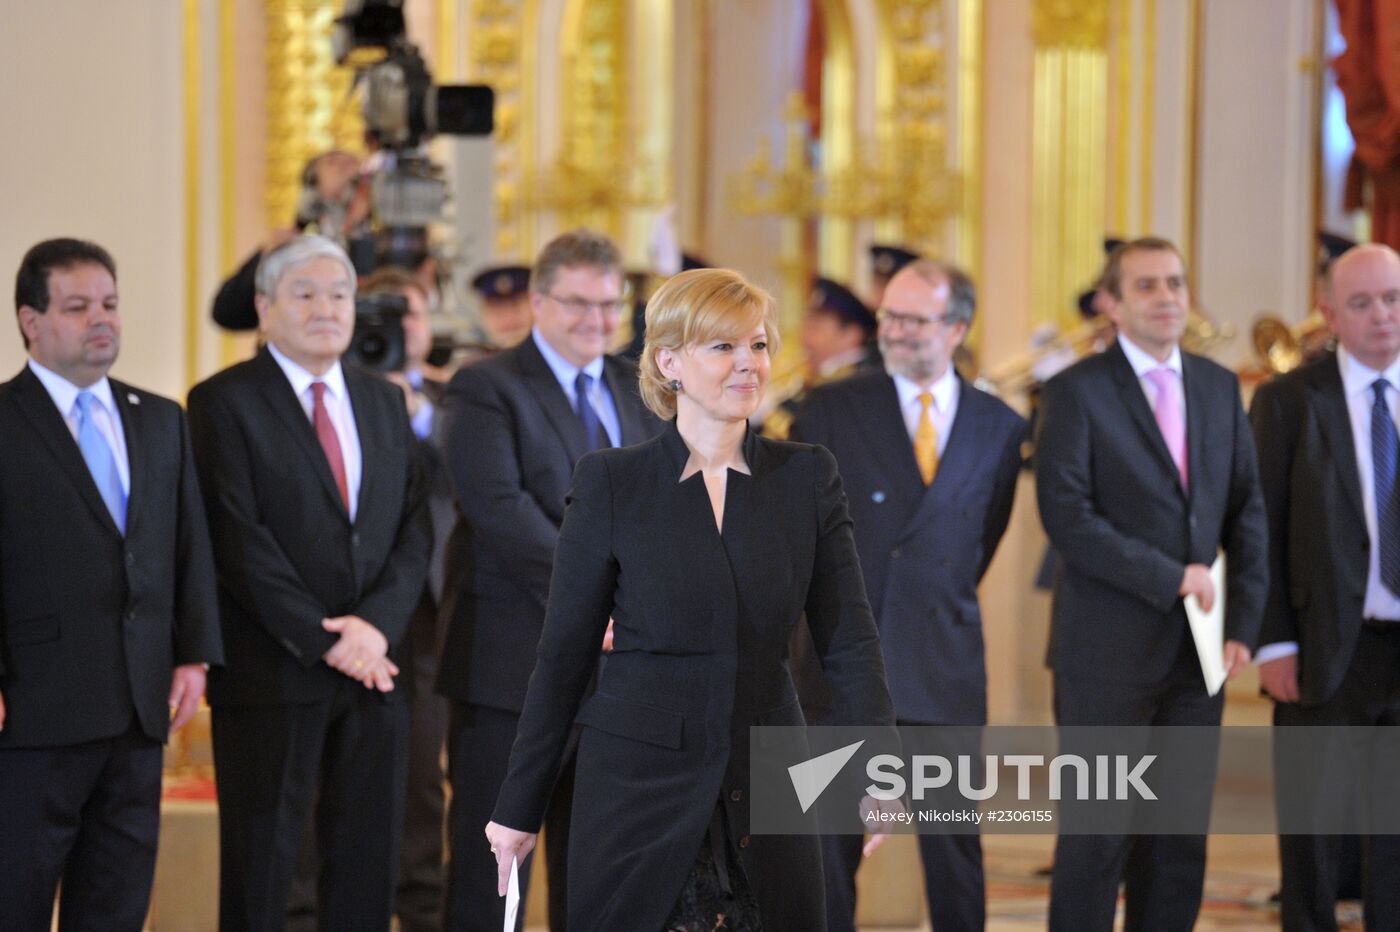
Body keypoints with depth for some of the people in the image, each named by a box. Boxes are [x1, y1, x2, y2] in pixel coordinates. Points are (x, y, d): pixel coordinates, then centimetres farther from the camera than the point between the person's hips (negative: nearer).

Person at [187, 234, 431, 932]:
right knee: (260, 860, 1)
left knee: (367, 861, 7)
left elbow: (412, 528, 8)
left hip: (372, 663, 5)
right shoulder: (224, 401, -3)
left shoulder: (384, 402, 15)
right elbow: (239, 539, -11)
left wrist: (376, 623, -9)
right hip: (272, 669, -5)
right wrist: (323, 639, -15)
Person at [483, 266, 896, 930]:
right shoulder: (611, 483, -2)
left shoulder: (808, 476, 4)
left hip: (766, 790, 2)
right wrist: (519, 807, 0)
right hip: (639, 787, -2)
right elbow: (564, 654, 0)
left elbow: (848, 639, -1)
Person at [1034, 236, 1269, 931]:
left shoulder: (1220, 388, 12)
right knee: (1098, 841, -1)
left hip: (1196, 648, 5)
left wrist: (1243, 623, 1)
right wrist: (1170, 578, -15)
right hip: (1109, 652, -5)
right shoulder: (1077, 392, -5)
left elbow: (1247, 513, 12)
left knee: (1180, 840, 8)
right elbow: (1066, 515, -14)